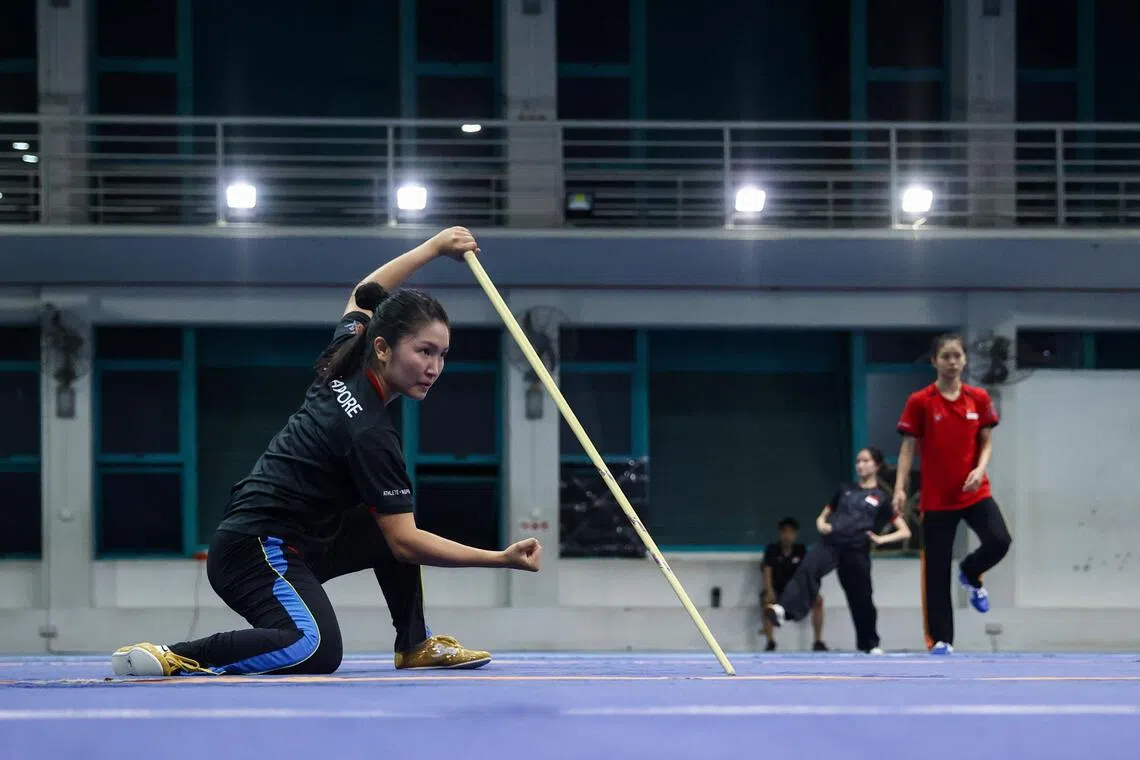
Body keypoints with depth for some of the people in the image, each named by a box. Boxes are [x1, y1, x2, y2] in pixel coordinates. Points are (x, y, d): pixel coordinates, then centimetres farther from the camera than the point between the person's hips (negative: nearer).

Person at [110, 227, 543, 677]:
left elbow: (364, 297, 27)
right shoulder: (368, 433, -21)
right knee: (316, 652, -34)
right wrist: (501, 559, -23)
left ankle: (415, 645, 27)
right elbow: (405, 543, -19)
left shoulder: (346, 358, 2)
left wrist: (435, 247, 26)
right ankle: (168, 658, -26)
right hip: (254, 550, -11)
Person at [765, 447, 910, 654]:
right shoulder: (845, 489, 20)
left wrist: (881, 539, -7)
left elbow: (905, 532, 7)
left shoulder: (882, 498, 10)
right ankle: (783, 610, -48)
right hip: (831, 542, 1)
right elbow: (822, 516, 26)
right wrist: (822, 525, 3)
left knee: (861, 599, 4)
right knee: (808, 569, -28)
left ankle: (871, 645, 26)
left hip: (856, 551, -1)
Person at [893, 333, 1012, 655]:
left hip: (975, 492, 2)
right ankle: (940, 640, 7)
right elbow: (908, 447, -2)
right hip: (937, 497, -2)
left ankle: (970, 574, 14)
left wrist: (980, 469, -14)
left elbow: (986, 442, 6)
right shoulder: (919, 402, -3)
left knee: (999, 541, -21)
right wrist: (900, 488, -12)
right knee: (937, 571, -1)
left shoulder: (979, 398, 3)